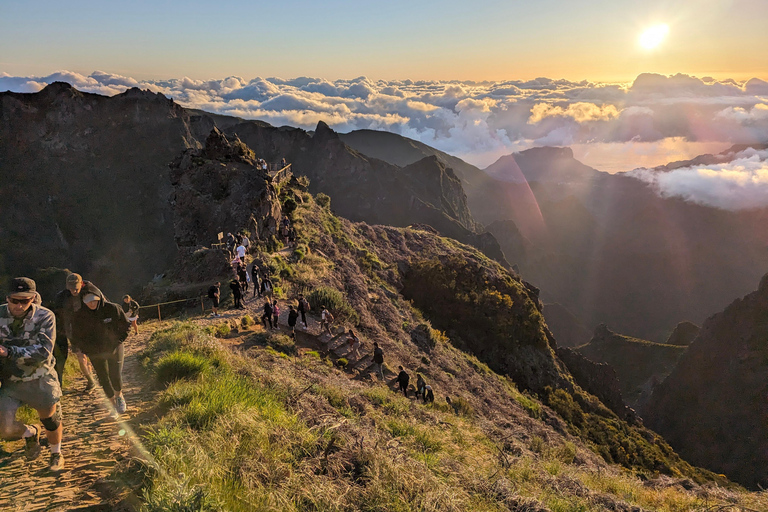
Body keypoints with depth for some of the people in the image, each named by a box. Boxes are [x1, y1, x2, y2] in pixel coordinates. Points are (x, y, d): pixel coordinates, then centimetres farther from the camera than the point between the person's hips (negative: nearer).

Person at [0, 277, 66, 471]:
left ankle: (56, 454, 43)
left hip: (40, 380, -1)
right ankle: (30, 433, 29)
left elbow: (43, 352, -25)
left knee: (50, 420, 14)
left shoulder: (45, 317, -17)